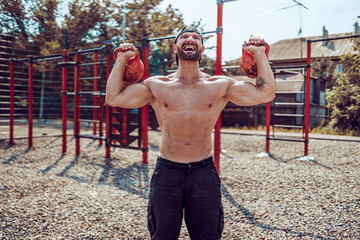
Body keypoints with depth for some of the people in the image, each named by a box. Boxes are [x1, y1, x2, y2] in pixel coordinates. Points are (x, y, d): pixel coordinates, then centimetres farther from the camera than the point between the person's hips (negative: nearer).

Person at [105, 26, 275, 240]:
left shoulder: (221, 86, 2)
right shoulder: (157, 86, 2)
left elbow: (266, 93, -3)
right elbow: (114, 98, -1)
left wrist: (259, 54, -1)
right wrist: (122, 59, 2)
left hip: (204, 172, 1)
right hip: (167, 171, 0)